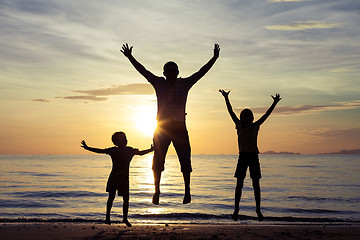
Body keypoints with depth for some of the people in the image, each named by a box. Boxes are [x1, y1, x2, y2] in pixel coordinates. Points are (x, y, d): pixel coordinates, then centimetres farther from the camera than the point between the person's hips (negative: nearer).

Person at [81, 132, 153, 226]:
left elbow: (141, 153, 20)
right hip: (114, 177, -2)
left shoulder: (130, 150, 4)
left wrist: (151, 149, 18)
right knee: (111, 197, 2)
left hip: (124, 178, 2)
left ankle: (125, 218, 14)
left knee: (126, 199, 1)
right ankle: (107, 217, 15)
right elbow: (100, 151, 2)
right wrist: (87, 148, -2)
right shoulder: (113, 151, -3)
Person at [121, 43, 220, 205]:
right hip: (162, 127, 0)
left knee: (185, 161, 0)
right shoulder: (159, 83, 4)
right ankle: (157, 190, 12)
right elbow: (142, 70, 1)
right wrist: (130, 57, -5)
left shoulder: (185, 84, 3)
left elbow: (201, 72, -1)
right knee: (158, 161, 0)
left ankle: (187, 190, 13)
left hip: (179, 128, 0)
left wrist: (214, 58, -8)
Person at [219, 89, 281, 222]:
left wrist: (274, 103, -3)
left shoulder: (255, 126, 5)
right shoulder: (239, 125, 5)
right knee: (239, 183, -1)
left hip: (254, 157, 0)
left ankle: (258, 209, 10)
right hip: (243, 157, 0)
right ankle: (236, 209, 6)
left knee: (256, 184, 2)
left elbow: (266, 114, 2)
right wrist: (226, 98, -2)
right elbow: (231, 112, 1)